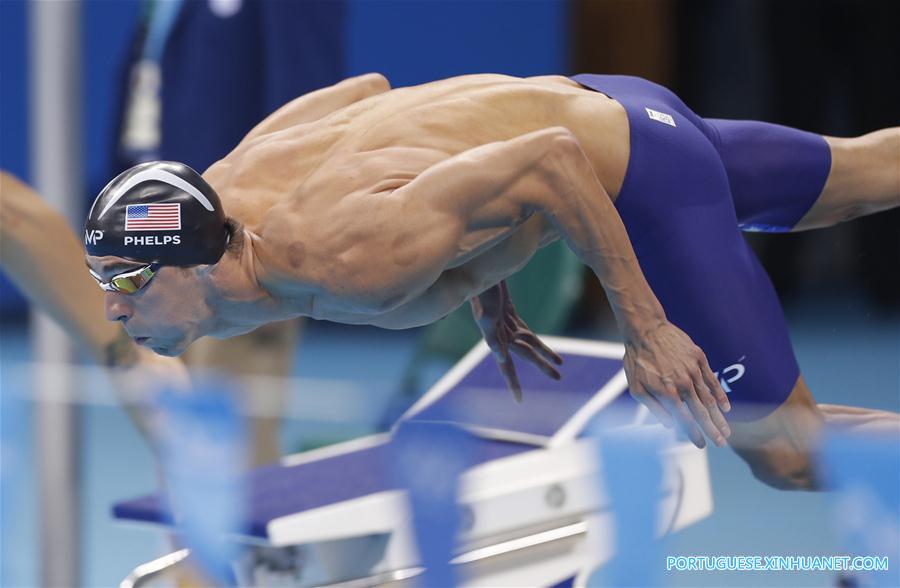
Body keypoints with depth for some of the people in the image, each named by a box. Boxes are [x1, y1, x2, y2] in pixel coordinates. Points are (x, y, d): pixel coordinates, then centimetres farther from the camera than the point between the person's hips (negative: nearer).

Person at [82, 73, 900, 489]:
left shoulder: (348, 262, -39)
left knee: (787, 453, -5)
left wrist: (645, 328, -29)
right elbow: (369, 90, 5)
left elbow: (546, 164, -37)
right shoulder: (227, 184, -14)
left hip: (639, 170, -8)